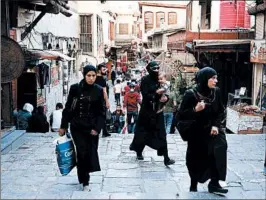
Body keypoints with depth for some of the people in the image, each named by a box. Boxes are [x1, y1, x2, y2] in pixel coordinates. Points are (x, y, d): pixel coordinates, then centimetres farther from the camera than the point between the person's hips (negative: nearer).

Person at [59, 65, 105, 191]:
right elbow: (68, 108, 2)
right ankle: (85, 182, 10)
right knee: (82, 153, -5)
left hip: (92, 128, 1)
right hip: (77, 127, -1)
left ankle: (85, 179, 25)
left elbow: (102, 112, 0)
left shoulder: (99, 90, -1)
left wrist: (97, 128, -9)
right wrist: (63, 126, 2)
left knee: (91, 153, 2)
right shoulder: (75, 88, -4)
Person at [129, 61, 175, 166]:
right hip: (147, 110, -4)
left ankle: (166, 157, 1)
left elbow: (163, 94, 4)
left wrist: (165, 98, -18)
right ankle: (139, 152, 30)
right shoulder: (145, 80, -9)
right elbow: (145, 95, -17)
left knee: (161, 133, -1)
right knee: (143, 132, 8)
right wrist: (158, 98, -28)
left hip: (157, 110, 4)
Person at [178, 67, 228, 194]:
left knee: (220, 146, -23)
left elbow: (221, 112, 6)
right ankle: (193, 186, 33)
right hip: (197, 133, -2)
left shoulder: (216, 92, -4)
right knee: (196, 160, 6)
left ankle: (214, 183, -12)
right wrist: (195, 110, -28)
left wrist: (216, 125, -10)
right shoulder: (191, 94, -15)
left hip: (212, 130, 3)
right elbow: (181, 115, -12)